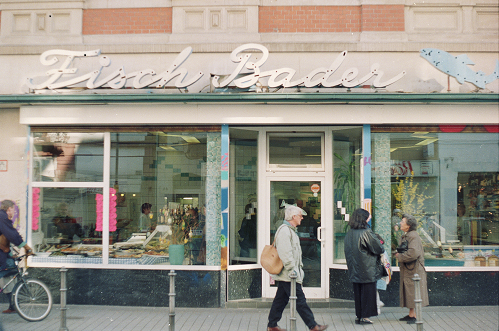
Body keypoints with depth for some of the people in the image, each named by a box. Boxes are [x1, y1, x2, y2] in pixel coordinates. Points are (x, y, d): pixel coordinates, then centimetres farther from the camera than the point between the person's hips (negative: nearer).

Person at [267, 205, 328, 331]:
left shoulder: (290, 230, 19)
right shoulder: (284, 230, -16)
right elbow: (285, 253, -23)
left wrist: (299, 268, 21)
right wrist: (292, 270, -23)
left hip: (285, 275, 11)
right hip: (288, 275, -11)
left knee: (281, 299, 13)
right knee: (300, 300, -4)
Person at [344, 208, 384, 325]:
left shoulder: (349, 233, 3)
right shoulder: (366, 233, -17)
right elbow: (378, 248, -11)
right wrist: (381, 248, 11)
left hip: (355, 270, 6)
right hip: (367, 270, -6)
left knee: (357, 292, 13)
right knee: (367, 292, 3)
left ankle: (358, 316, 17)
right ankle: (365, 317, 5)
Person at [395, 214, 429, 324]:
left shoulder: (413, 236, -18)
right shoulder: (406, 236, 14)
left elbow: (413, 253, -29)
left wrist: (400, 256, -16)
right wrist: (399, 253, 8)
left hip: (414, 269, -10)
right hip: (408, 269, 10)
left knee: (414, 293, -5)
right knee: (409, 292, 14)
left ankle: (416, 316, 1)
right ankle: (411, 314, 23)